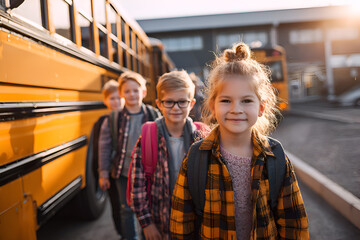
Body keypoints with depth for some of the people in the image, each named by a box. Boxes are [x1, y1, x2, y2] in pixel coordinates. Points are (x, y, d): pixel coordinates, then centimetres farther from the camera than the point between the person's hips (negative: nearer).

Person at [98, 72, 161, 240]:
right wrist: (103, 173, 0)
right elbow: (104, 146, 0)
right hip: (123, 172, 0)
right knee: (127, 210, 13)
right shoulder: (113, 118, -6)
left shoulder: (153, 115, -6)